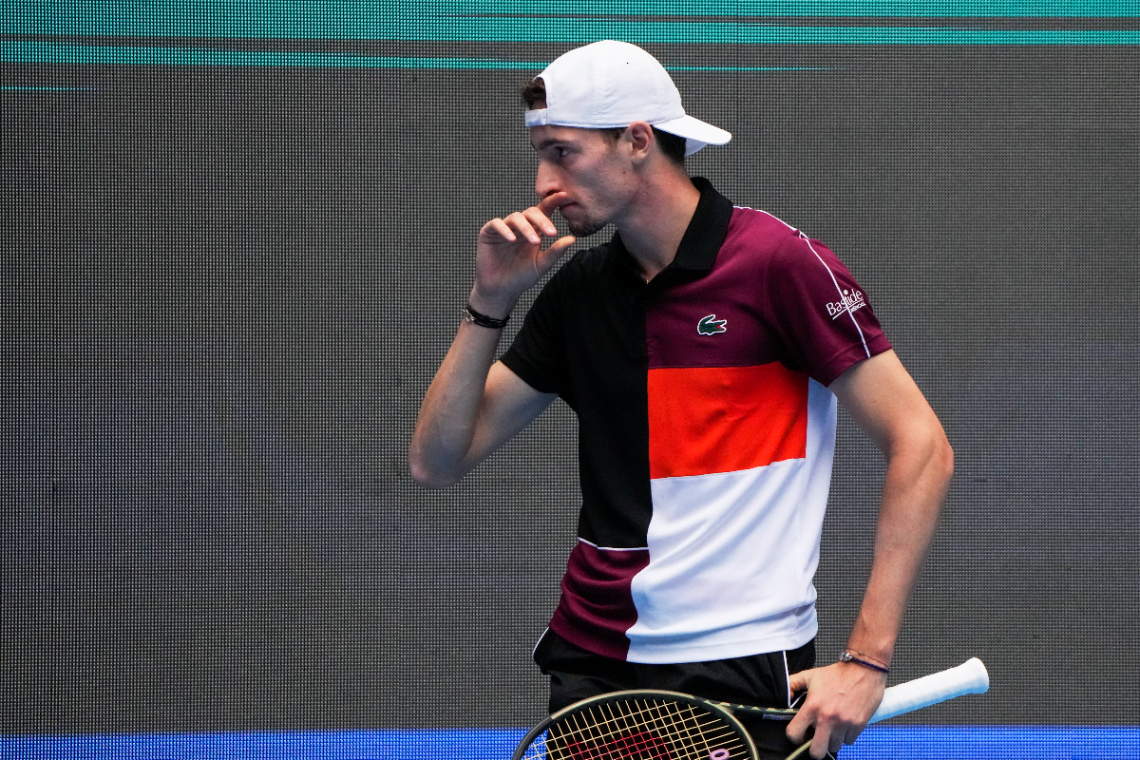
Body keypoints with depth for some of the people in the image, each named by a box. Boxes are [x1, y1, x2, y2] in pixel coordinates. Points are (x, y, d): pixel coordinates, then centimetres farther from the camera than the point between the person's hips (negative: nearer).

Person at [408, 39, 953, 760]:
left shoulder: (779, 262, -9)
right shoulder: (577, 288, 8)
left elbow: (922, 448, -11)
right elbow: (437, 462, 11)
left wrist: (866, 660, -16)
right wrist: (491, 302, -2)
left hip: (744, 669, -5)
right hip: (591, 668, 5)